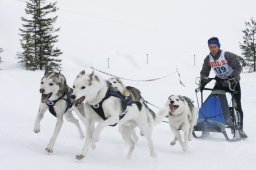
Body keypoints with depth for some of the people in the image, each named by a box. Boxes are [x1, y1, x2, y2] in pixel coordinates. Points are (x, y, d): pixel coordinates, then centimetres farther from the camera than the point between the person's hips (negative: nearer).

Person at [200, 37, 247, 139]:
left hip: (233, 81, -4)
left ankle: (240, 129, -4)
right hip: (220, 82, 5)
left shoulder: (228, 56, -20)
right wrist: (203, 81, -16)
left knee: (237, 105, -11)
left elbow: (238, 68, -20)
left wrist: (233, 80, -32)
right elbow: (204, 72, 4)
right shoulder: (208, 59, -4)